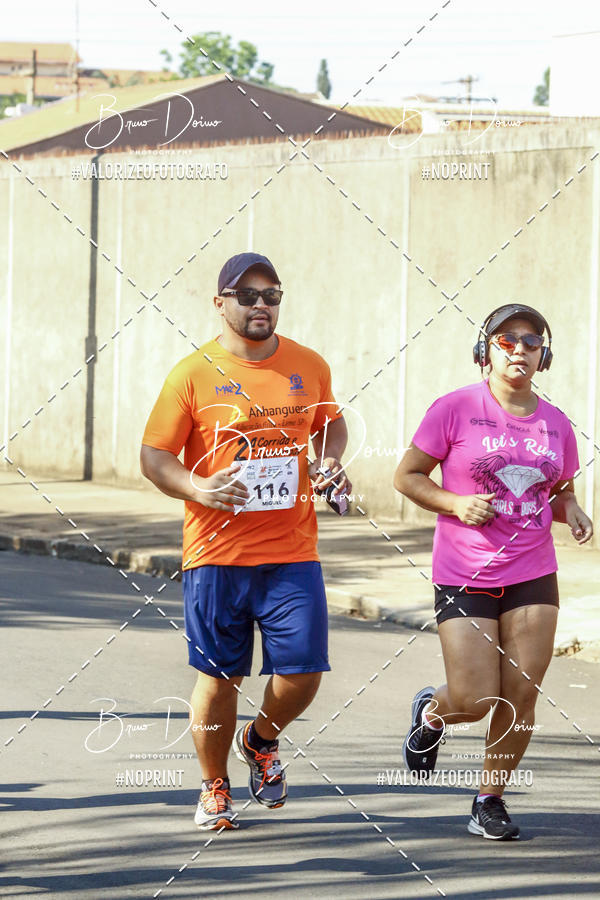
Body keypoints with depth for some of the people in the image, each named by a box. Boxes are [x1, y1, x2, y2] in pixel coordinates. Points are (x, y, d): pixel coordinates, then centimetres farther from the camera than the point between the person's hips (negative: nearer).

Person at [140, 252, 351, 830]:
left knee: (302, 673, -4)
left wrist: (329, 462, 4)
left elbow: (330, 424, 25)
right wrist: (198, 489, -19)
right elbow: (154, 456, -1)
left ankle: (260, 741, 29)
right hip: (216, 553, -2)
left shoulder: (309, 367, 7)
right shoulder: (193, 375, -3)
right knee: (219, 677, 4)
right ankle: (214, 787, 25)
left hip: (292, 553, 2)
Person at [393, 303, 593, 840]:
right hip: (464, 577, -3)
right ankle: (430, 712, 30)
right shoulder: (456, 409, -5)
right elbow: (407, 476, 0)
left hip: (533, 575, 3)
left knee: (520, 699, -2)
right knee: (474, 702, -7)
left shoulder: (555, 424, 6)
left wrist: (572, 512, -3)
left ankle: (490, 801, 17)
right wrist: (456, 504, -16)